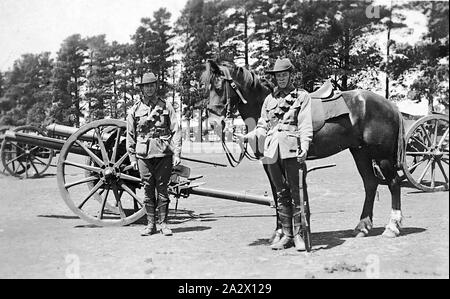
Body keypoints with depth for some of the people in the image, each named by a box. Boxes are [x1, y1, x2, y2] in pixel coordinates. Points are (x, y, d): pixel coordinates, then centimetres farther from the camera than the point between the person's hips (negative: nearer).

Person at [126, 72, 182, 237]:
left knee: (162, 189, 2)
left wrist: (177, 153, -3)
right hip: (144, 155, 1)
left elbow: (176, 131, 4)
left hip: (163, 153, -1)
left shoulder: (166, 106, 7)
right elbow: (130, 135, 11)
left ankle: (162, 223, 11)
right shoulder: (135, 110, 9)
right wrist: (132, 157, 6)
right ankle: (151, 224, 13)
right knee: (148, 190, 4)